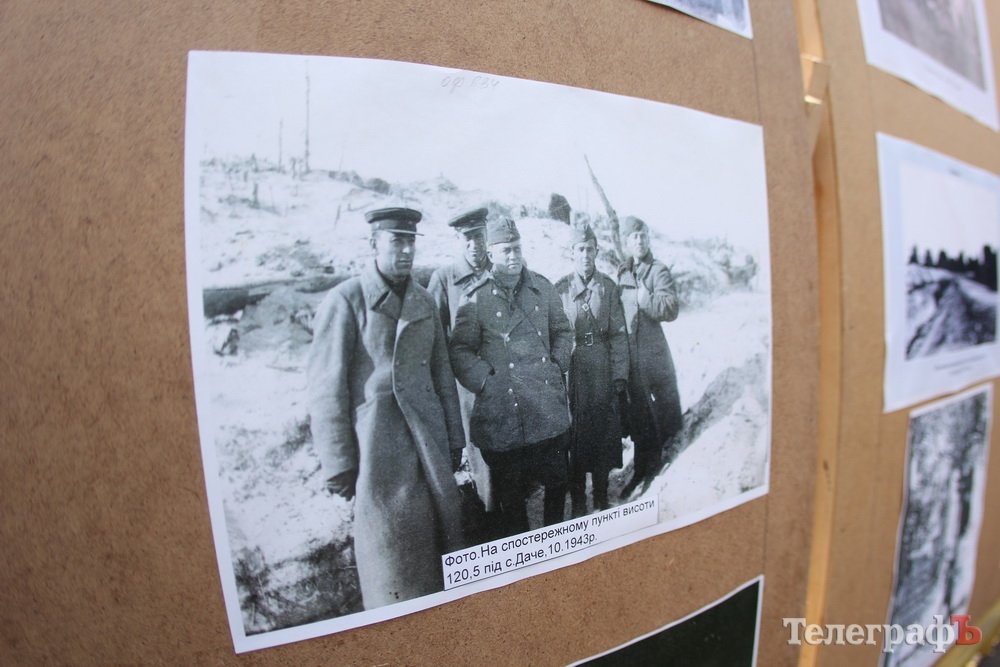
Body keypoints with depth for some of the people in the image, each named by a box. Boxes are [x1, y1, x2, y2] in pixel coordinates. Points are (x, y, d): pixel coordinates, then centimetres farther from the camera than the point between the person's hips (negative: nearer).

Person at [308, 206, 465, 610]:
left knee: (443, 532, 11)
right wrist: (338, 464, -10)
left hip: (430, 441, 5)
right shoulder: (346, 300, -6)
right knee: (391, 547, 6)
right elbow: (326, 387, -8)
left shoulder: (424, 301, 10)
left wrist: (454, 438, 12)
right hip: (377, 446, -5)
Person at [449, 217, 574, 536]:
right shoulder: (477, 298, -5)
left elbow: (563, 331, 16)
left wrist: (558, 365, 4)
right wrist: (486, 380, -12)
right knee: (511, 492, 10)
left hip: (549, 406, 4)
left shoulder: (542, 288, 7)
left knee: (557, 481, 15)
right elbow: (459, 350, -4)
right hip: (503, 411, -3)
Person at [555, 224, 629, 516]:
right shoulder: (560, 289, 1)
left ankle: (601, 497, 24)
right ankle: (578, 501, 18)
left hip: (603, 370, 1)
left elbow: (618, 334, 2)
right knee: (575, 434, 4)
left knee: (604, 430, 8)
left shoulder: (608, 287, 4)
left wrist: (620, 374, -2)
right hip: (571, 369, -1)